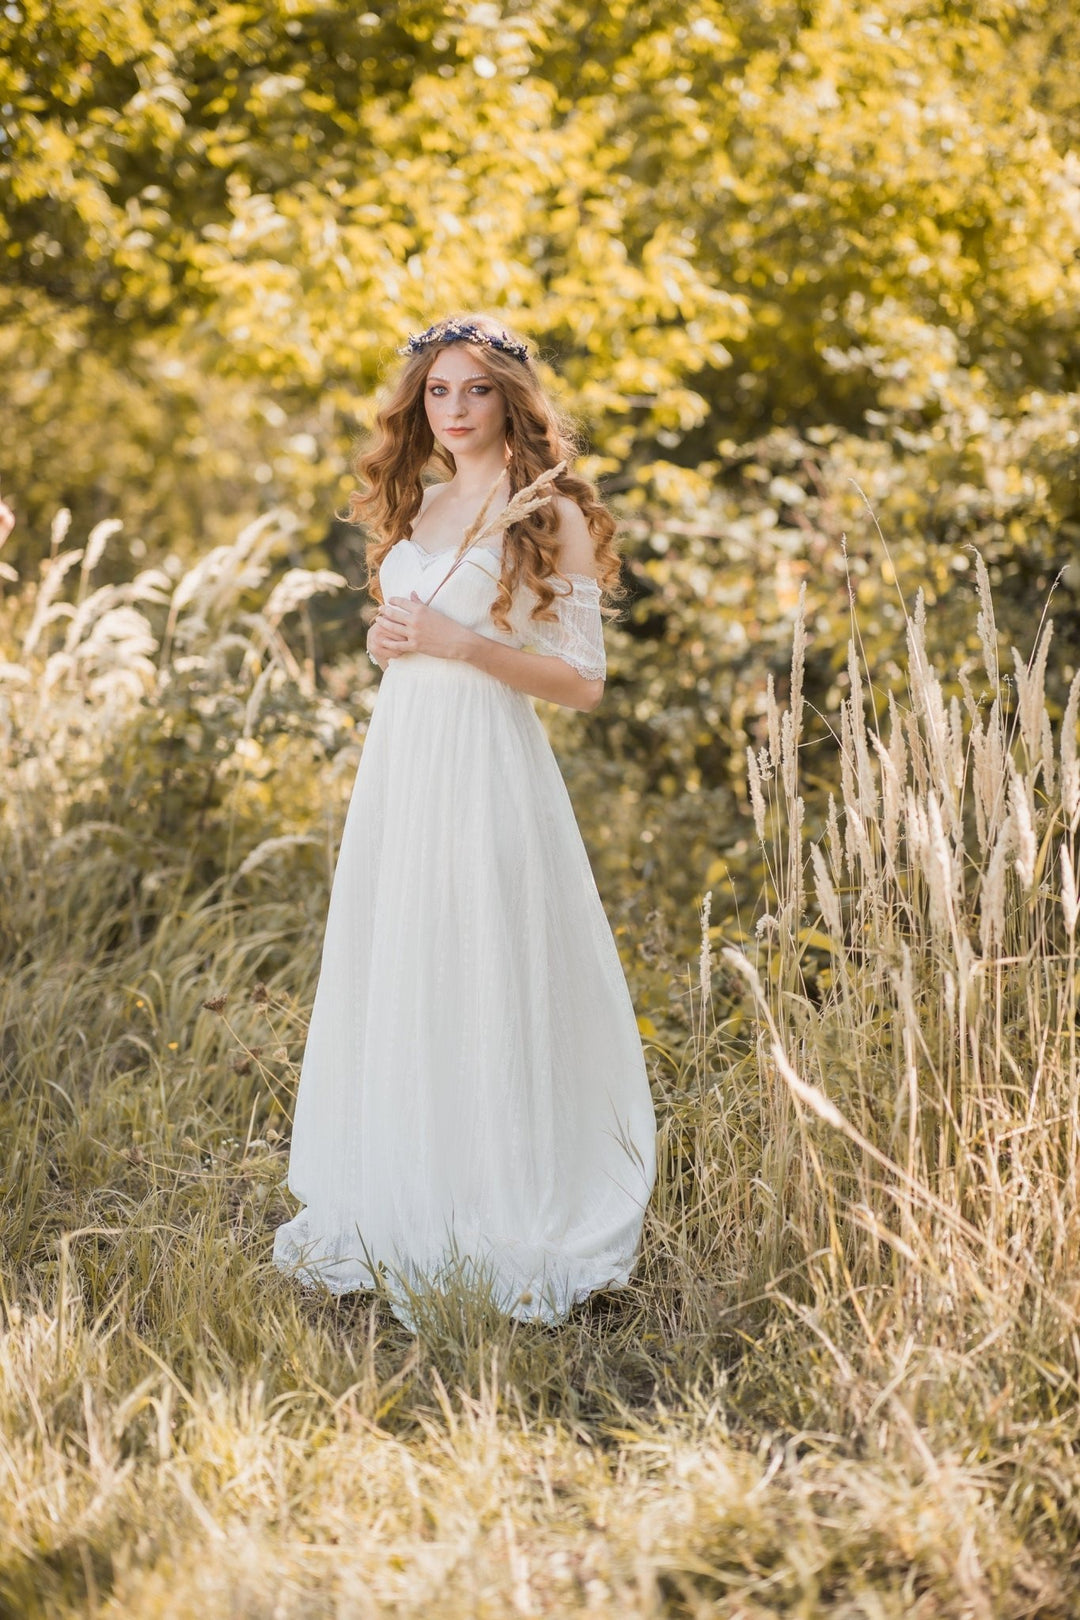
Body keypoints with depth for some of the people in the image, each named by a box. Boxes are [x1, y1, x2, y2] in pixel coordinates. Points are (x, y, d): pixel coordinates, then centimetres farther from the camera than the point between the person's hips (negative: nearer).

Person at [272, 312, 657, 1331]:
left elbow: (583, 682, -8)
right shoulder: (415, 508, 15)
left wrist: (462, 642, -17)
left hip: (487, 769, -7)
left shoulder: (550, 515, -4)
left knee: (484, 992, -5)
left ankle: (505, 1234, 6)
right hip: (396, 762, 7)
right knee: (391, 987, 8)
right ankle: (400, 1221, 20)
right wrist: (386, 642, 4)